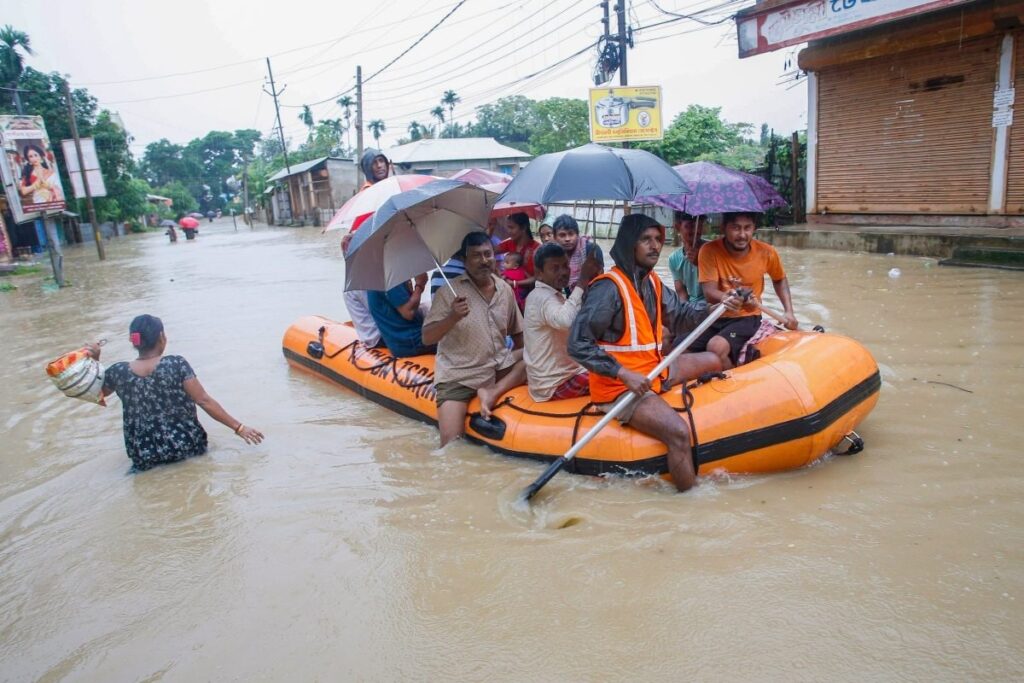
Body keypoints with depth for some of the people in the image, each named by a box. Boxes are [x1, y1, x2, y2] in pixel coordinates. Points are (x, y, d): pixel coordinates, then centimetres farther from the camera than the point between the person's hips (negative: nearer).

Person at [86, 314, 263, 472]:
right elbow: (204, 401, -17)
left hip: (143, 456, 3)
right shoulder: (177, 365, -16)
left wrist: (94, 360, 5)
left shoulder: (118, 372, -9)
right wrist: (238, 427, -12)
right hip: (184, 445, -3)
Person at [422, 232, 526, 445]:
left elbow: (517, 332, 15)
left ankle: (493, 392, -17)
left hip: (499, 367, 5)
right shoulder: (450, 291, -8)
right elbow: (427, 338, -12)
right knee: (451, 442, -19)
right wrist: (453, 317, -28)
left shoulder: (505, 289, 4)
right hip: (458, 375, -4)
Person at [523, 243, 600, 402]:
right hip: (553, 385, -10)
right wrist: (583, 281, -35)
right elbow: (565, 320, -41)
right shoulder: (542, 297, -21)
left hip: (560, 373, 10)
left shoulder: (553, 296, 12)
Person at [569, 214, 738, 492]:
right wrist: (624, 374, -27)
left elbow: (679, 316, 19)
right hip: (619, 385, -10)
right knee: (679, 433, -27)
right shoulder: (608, 288, -20)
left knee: (713, 361, 24)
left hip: (652, 369, 10)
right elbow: (578, 344, -24)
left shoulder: (651, 282, 7)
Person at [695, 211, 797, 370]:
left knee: (716, 347, -31)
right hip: (715, 317, 2)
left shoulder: (767, 253, -5)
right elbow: (709, 293, -18)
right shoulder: (709, 251, -11)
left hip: (746, 318, -1)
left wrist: (789, 311, 4)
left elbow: (780, 280, 16)